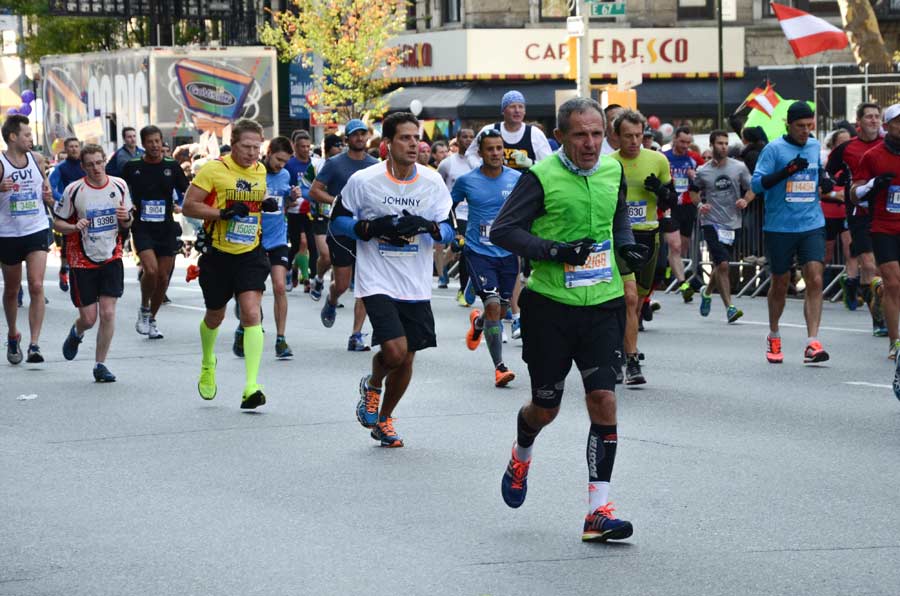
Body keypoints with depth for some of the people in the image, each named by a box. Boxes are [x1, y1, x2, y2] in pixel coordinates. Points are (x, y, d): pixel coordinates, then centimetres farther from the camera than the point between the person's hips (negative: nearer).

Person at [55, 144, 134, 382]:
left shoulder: (119, 185, 0)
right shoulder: (74, 190, -11)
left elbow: (127, 222, 12)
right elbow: (57, 222, -2)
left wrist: (126, 218, -12)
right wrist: (75, 227, -22)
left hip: (111, 258, 2)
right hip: (82, 261, -2)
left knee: (108, 313, -7)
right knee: (88, 318, 1)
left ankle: (100, 364, 7)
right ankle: (76, 333, 38)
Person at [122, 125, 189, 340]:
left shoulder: (172, 167, 4)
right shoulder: (132, 167, 0)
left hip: (167, 228, 2)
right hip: (142, 227, -2)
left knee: (163, 276, 4)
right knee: (150, 270, -22)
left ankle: (152, 319, 22)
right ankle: (144, 309, 4)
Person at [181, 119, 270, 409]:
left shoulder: (260, 170, 5)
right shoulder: (214, 169, -11)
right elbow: (188, 206, -12)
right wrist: (224, 213, -23)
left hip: (251, 254, 2)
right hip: (218, 254, -2)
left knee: (251, 314, -15)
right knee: (215, 316, 15)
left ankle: (251, 387, -20)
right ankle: (207, 364, 48)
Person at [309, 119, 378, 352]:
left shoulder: (376, 165, 9)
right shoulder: (335, 164, -2)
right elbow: (314, 191, -4)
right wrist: (339, 202, -15)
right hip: (340, 230, -3)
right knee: (342, 284, 1)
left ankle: (356, 335, -2)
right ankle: (331, 302, 37)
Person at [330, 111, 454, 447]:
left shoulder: (432, 181, 0)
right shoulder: (363, 181, -7)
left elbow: (450, 230, 4)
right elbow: (337, 221, 2)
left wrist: (427, 226, -18)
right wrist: (372, 228, -15)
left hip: (416, 287, 4)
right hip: (377, 282, -4)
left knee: (407, 358, 8)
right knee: (394, 350, -19)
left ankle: (383, 419, 31)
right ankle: (372, 385, 16)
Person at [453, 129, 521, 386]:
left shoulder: (517, 179, -2)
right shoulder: (467, 181, -5)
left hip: (507, 252, 3)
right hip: (478, 252, -3)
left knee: (502, 309, 12)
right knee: (493, 305, -18)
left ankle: (477, 322, 49)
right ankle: (500, 367, -15)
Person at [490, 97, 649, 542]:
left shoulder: (612, 171, 5)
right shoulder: (541, 178, -11)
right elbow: (501, 231, -10)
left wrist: (626, 245, 5)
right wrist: (554, 250, -21)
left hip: (602, 304, 3)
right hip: (550, 305, -3)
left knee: (604, 399, -9)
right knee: (546, 407, 9)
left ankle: (598, 511, -7)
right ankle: (521, 457, 46)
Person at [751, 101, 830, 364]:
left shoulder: (815, 146, 9)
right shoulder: (774, 149, -6)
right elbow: (757, 184, -13)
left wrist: (824, 182, 5)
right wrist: (788, 170, -24)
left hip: (812, 225, 3)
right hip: (780, 227, -3)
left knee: (815, 280, -13)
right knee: (780, 284, 9)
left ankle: (812, 343, -16)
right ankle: (773, 338, 31)